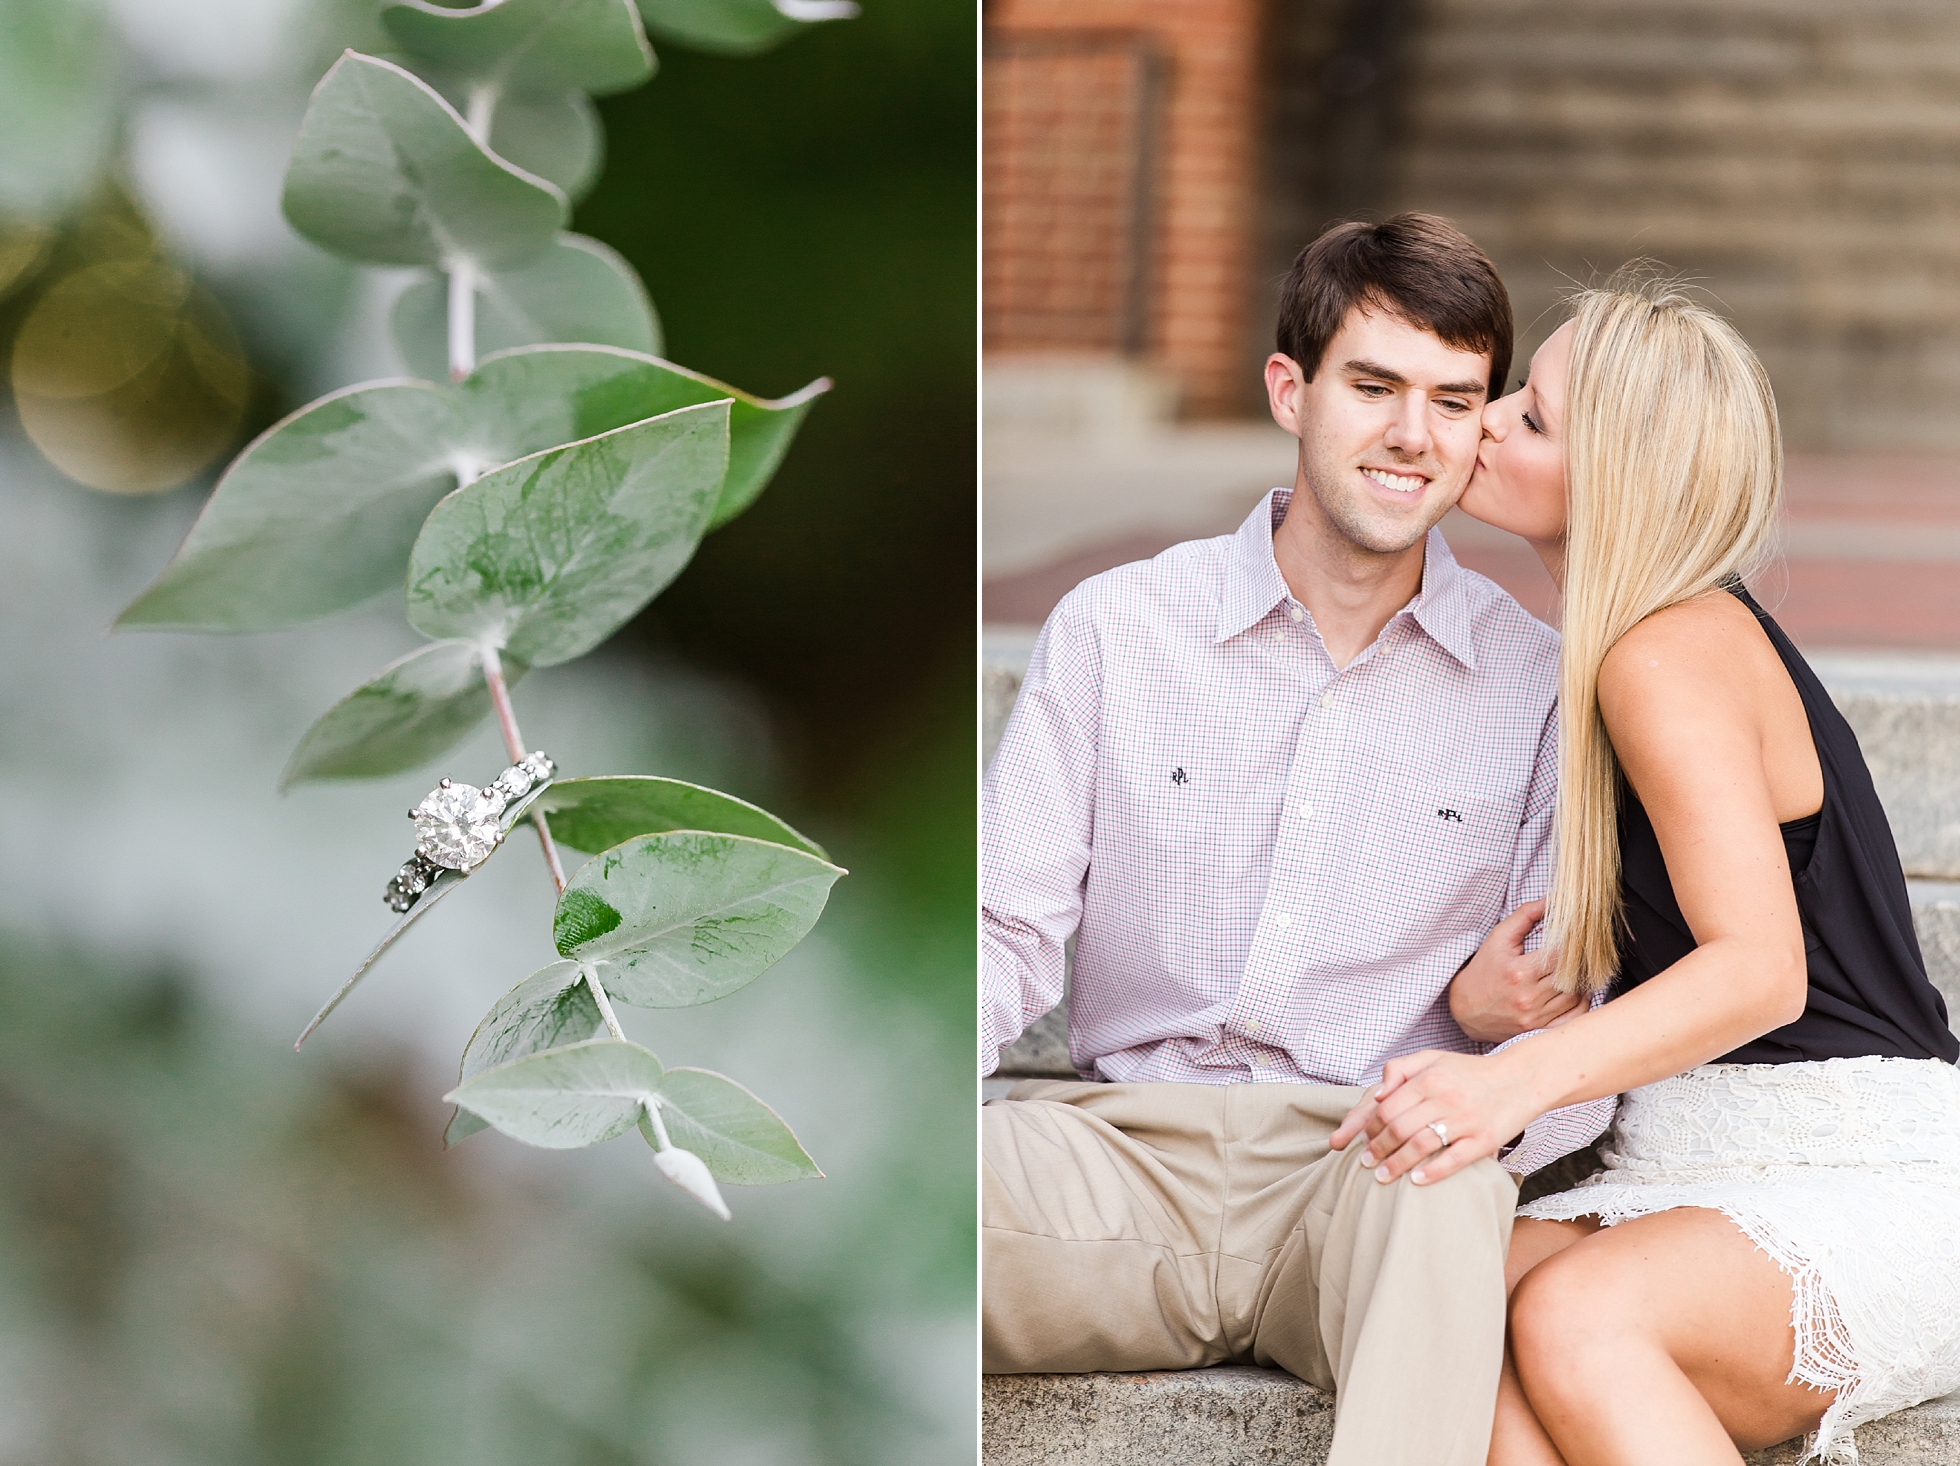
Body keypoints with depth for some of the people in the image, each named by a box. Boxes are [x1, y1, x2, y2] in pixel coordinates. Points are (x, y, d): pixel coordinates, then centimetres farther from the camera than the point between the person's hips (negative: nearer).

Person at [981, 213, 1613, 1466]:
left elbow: (1578, 1030, 9)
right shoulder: (1114, 630, 9)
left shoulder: (1537, 686, 9)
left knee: (1444, 1203, -40)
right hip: (1123, 1141, 1)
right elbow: (1012, 934, 6)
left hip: (1378, 1165, 0)